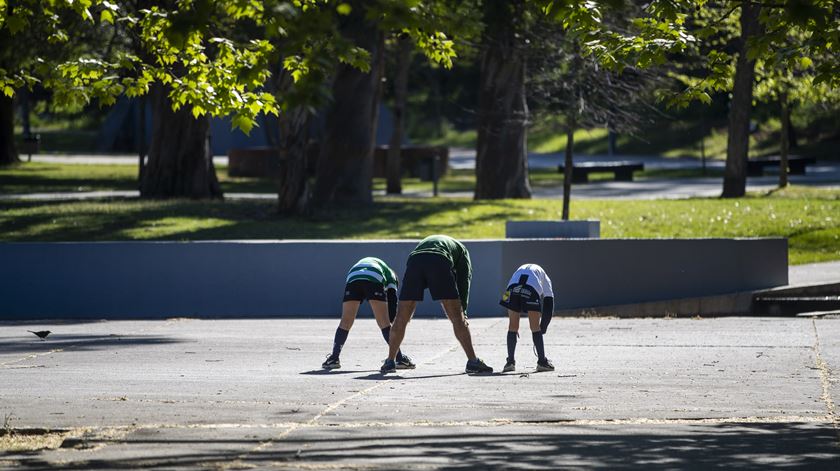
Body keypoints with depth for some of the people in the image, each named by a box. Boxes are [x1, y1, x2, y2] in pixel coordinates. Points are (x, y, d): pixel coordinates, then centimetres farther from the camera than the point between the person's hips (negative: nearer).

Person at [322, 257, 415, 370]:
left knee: (345, 322, 12)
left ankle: (334, 358, 9)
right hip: (374, 280, -2)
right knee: (384, 322, 4)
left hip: (352, 279, 2)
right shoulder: (390, 274, 35)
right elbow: (392, 304, 23)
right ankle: (399, 358, 2)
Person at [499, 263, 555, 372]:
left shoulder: (521, 270, 43)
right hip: (531, 290, -2)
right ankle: (542, 362, 13)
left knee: (513, 326, 15)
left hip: (513, 288, 2)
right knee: (535, 327, 10)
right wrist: (542, 329, 28)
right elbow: (548, 307, 25)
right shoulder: (545, 279, 35)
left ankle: (510, 362, 14)